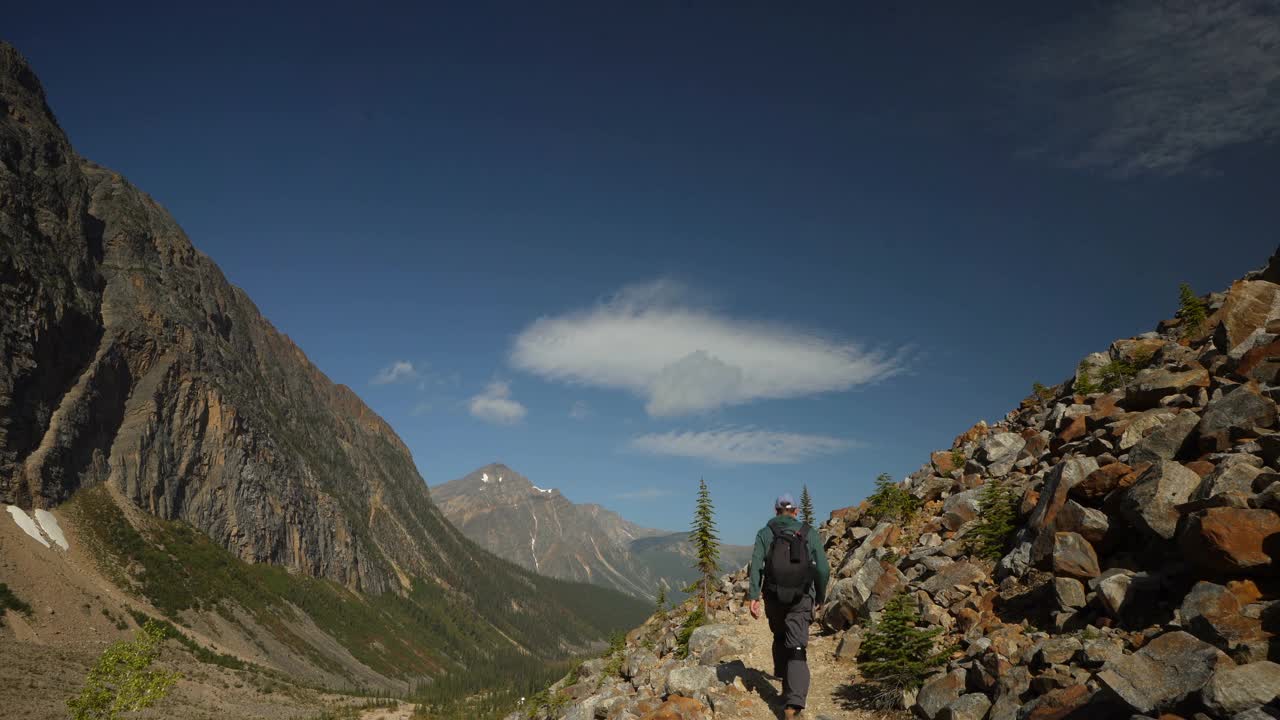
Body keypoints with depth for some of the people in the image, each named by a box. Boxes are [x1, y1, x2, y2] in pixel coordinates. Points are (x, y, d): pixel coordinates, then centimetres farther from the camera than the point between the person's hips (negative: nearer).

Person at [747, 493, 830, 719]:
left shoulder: (765, 533, 2)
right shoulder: (809, 533, 2)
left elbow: (756, 566, -10)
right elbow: (823, 569, -2)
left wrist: (753, 596, -13)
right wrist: (821, 597, 11)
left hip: (774, 597, 1)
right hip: (801, 599, -1)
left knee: (780, 637, 27)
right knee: (797, 649, -3)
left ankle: (783, 675, 38)